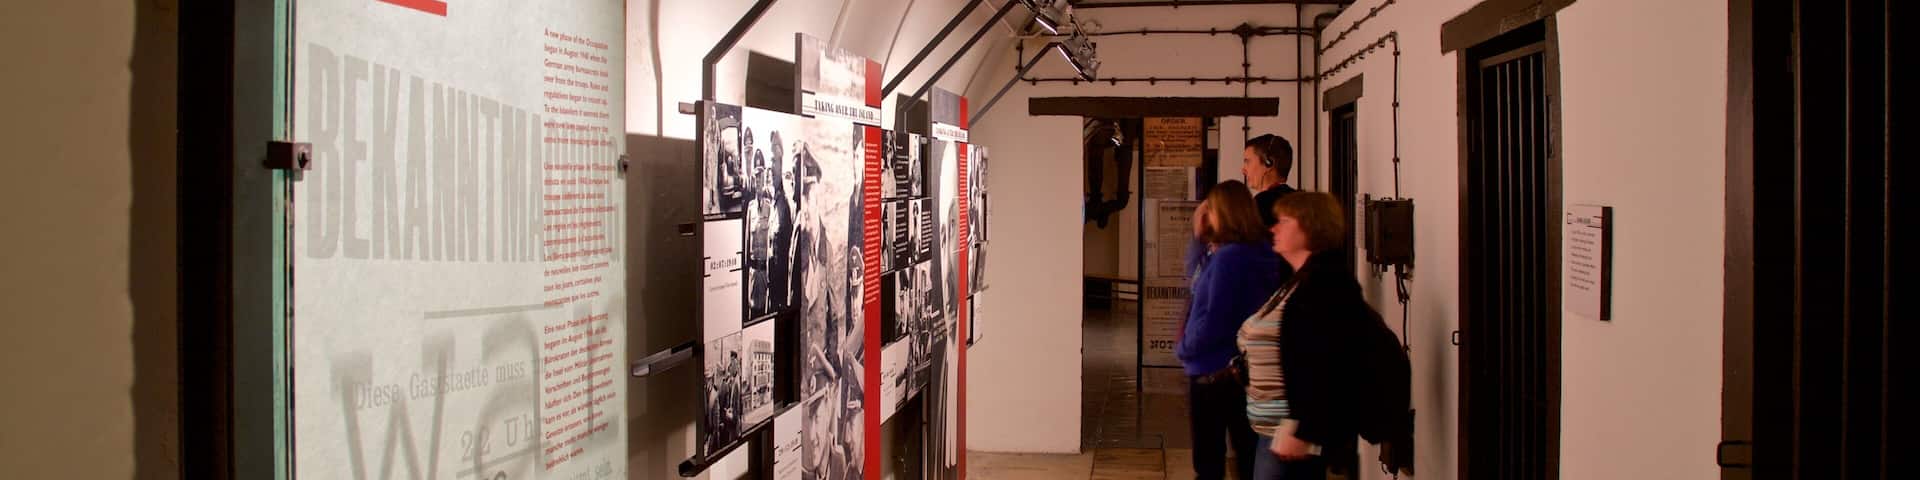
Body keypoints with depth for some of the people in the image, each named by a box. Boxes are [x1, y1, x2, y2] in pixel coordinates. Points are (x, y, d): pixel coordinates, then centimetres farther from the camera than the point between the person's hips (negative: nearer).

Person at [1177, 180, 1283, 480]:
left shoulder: (1228, 257, -22)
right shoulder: (1255, 255, 8)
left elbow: (1212, 321, -23)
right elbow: (1194, 276, 20)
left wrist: (1184, 350, -7)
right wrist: (1198, 237, 6)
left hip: (1213, 370, -9)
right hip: (1242, 369, 9)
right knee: (1247, 454, 12)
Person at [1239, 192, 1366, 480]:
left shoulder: (1328, 282, -16)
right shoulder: (1304, 280, 17)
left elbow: (1327, 369, -24)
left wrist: (1302, 433, -26)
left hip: (1293, 430, -10)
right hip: (1277, 427, 10)